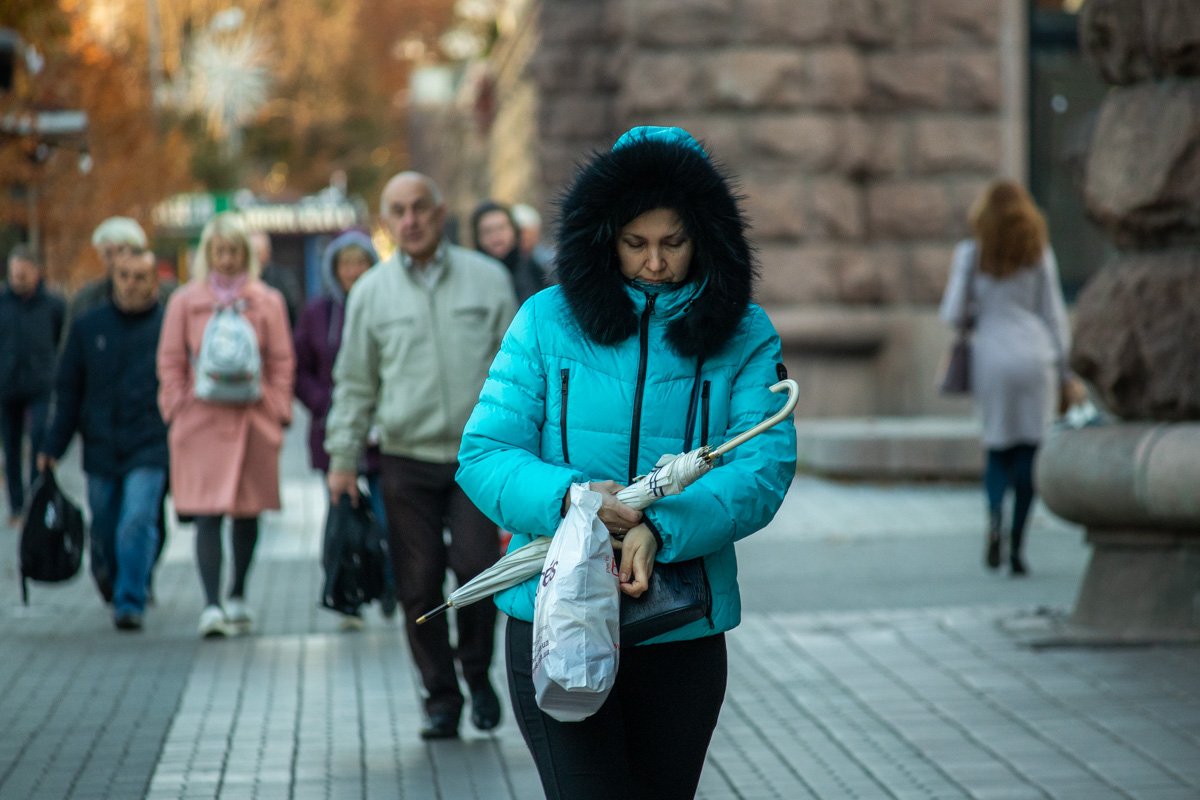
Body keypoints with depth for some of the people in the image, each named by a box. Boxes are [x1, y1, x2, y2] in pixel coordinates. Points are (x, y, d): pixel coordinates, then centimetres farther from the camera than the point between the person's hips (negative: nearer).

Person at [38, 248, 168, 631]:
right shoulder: (88, 327, 7)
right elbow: (68, 392, 11)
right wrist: (53, 446, 8)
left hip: (148, 449, -3)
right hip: (100, 448, 3)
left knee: (138, 523, -17)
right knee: (105, 531, 10)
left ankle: (130, 603, -13)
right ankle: (116, 588, 33)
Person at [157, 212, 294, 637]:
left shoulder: (267, 302, 7)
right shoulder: (185, 301, 5)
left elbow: (282, 362, 8)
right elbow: (171, 361, 7)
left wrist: (279, 411, 0)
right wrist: (177, 410, -2)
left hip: (254, 420, 2)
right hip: (203, 422, -2)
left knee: (248, 513, 8)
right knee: (208, 514, -10)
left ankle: (237, 596, 23)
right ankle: (211, 604, -12)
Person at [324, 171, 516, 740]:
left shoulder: (487, 279, 4)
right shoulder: (371, 292, 6)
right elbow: (354, 383, 11)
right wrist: (343, 459, 7)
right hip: (407, 458, 1)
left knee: (476, 564, -14)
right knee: (419, 585, 0)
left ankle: (477, 672, 11)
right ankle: (441, 698, 13)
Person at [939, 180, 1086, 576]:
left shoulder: (970, 253, 3)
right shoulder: (1040, 253, 5)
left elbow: (952, 313, -1)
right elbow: (1054, 314, 5)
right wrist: (1067, 373, 9)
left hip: (991, 356, 0)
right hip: (1035, 353, 0)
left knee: (998, 448, 12)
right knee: (1029, 447, 5)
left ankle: (995, 514, -17)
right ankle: (1016, 545, -2)